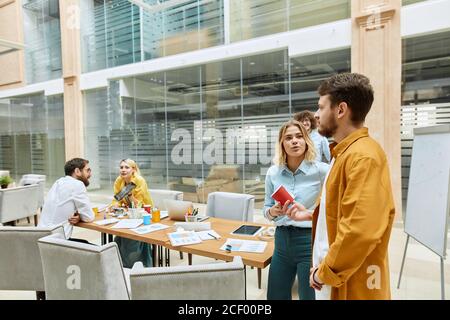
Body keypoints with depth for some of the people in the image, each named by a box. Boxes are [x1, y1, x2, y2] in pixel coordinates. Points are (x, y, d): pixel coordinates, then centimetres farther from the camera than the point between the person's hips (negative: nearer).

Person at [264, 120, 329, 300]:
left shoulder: (321, 170, -12)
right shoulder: (273, 172, 0)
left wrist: (309, 214, -25)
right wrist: (274, 211, -12)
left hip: (309, 241, -4)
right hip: (282, 240, 4)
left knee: (309, 296, 14)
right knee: (275, 296, 19)